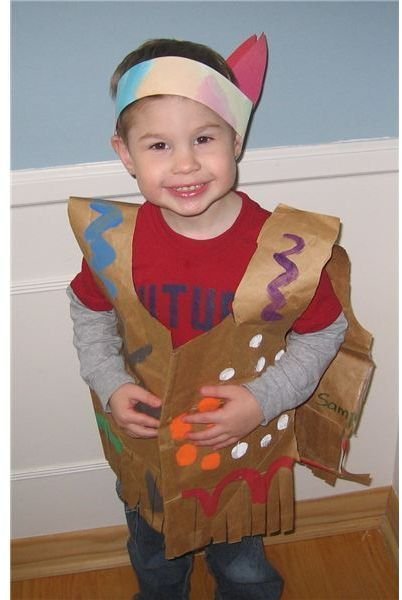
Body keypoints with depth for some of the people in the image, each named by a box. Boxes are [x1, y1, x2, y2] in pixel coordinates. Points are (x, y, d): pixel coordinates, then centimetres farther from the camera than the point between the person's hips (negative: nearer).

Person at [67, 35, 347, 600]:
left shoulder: (281, 247, -25)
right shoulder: (114, 238, -19)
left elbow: (323, 332, -10)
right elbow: (89, 314, -1)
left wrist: (264, 400, -21)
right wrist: (110, 386, -14)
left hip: (241, 447, -2)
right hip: (142, 441, 3)